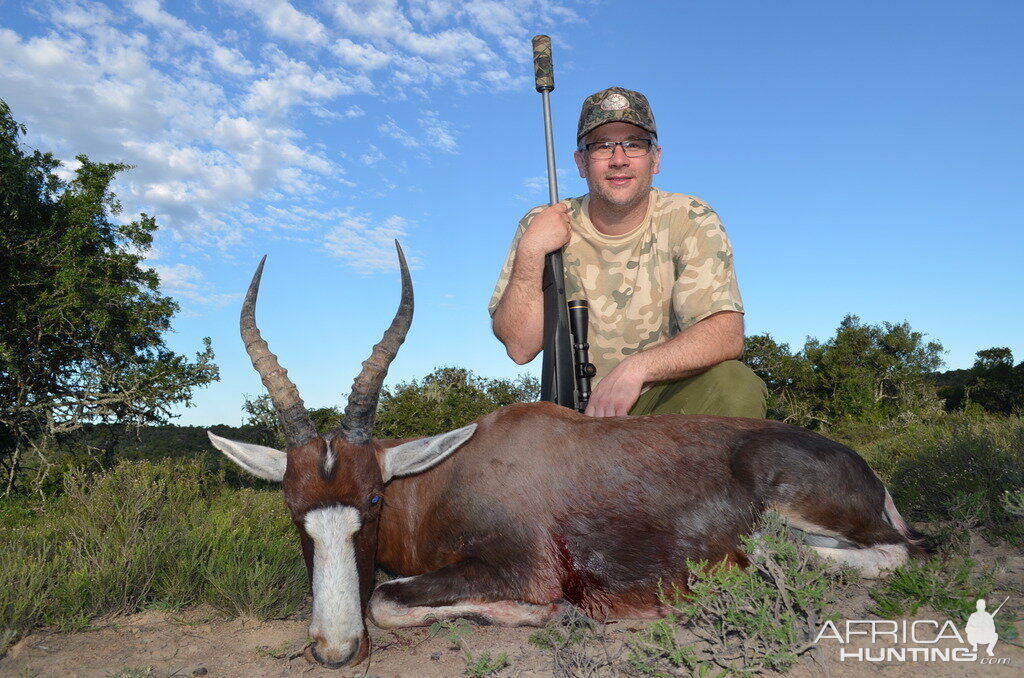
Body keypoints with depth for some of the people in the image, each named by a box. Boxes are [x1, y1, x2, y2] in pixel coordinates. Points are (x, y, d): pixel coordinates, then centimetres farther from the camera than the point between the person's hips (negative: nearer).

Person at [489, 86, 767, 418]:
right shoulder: (543, 228, -1)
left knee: (735, 383, -29)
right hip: (579, 416, 0)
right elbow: (520, 347, -8)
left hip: (672, 403, 1)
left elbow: (726, 335, -16)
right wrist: (530, 251, -19)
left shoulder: (691, 221, -4)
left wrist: (637, 366, -32)